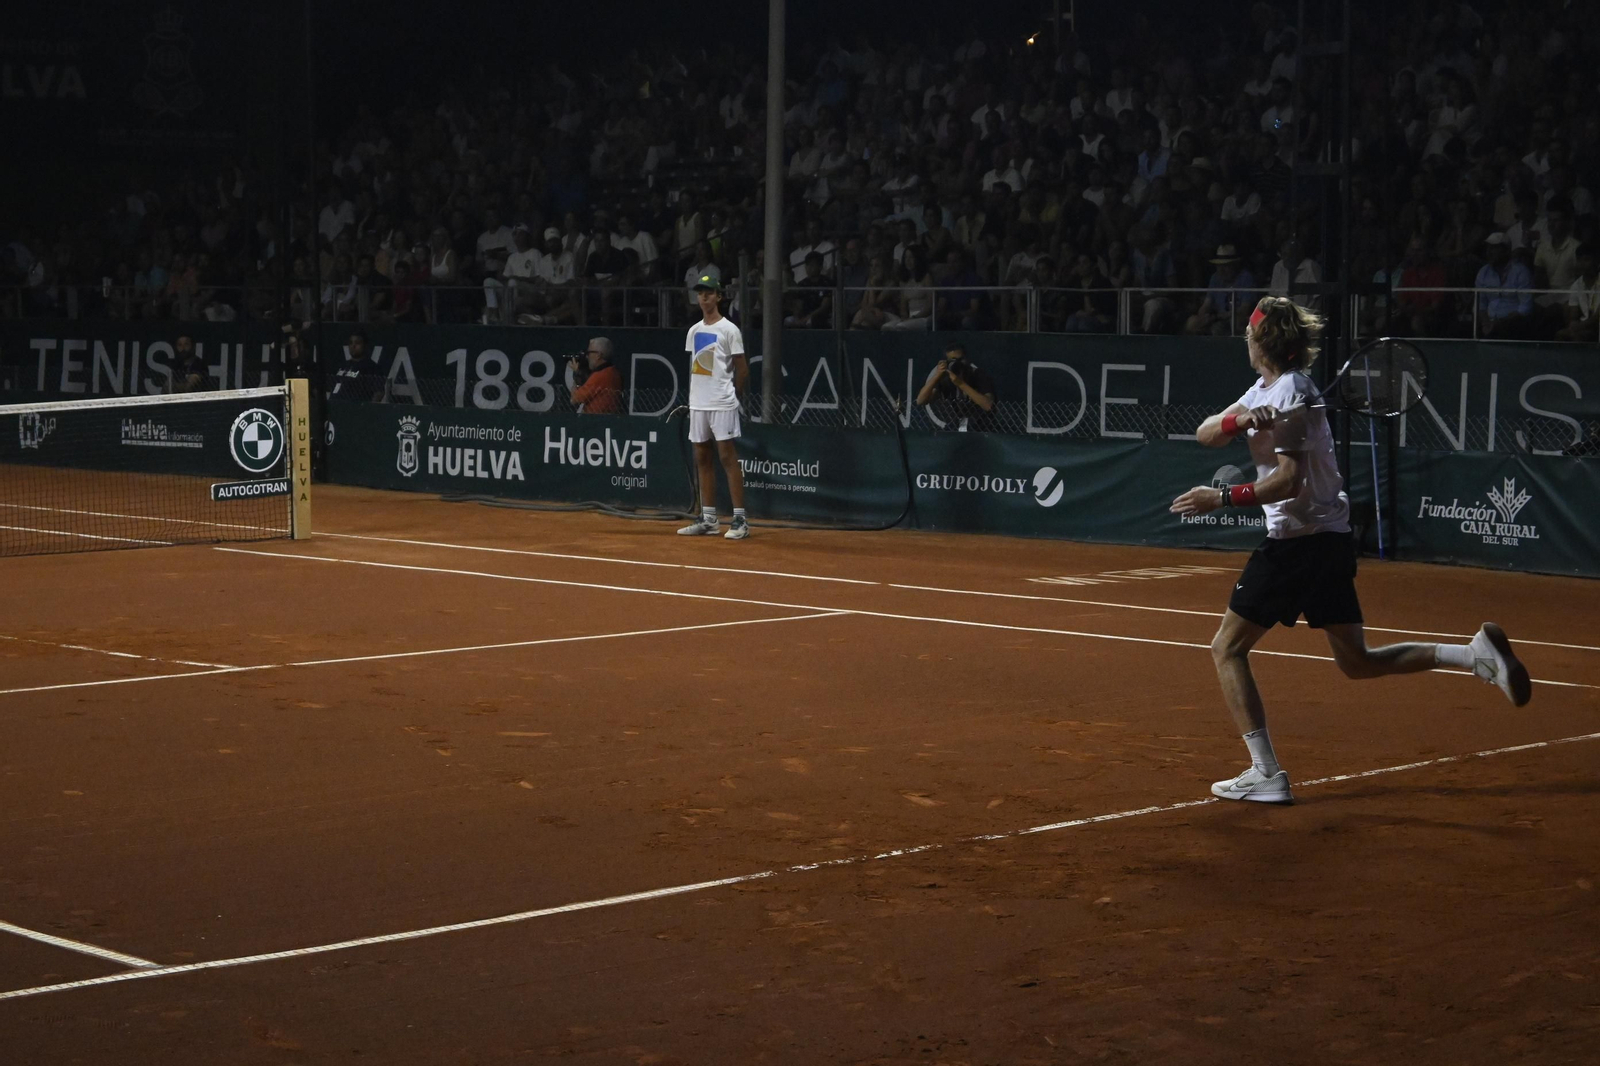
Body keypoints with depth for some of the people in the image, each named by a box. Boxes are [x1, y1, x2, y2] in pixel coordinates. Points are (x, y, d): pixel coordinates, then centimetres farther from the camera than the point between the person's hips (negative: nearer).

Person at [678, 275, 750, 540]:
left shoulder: (729, 330, -5)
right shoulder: (693, 331, 14)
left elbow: (742, 369, -3)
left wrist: (734, 397, 1)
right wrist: (692, 397, 12)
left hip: (722, 404, -7)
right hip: (698, 404, 7)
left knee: (728, 458, -8)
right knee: (702, 459, 8)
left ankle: (740, 520, -7)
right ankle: (708, 520, 13)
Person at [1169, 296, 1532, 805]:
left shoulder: (1289, 394, -14)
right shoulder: (1264, 389, 13)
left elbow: (1289, 481, -22)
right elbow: (1205, 433, 8)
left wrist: (1222, 498, -22)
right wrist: (1238, 421, -12)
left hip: (1300, 541, -9)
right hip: (1330, 540, 9)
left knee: (1228, 648, -1)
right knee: (1357, 661, 12)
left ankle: (1266, 773, -6)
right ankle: (1476, 653, 1)